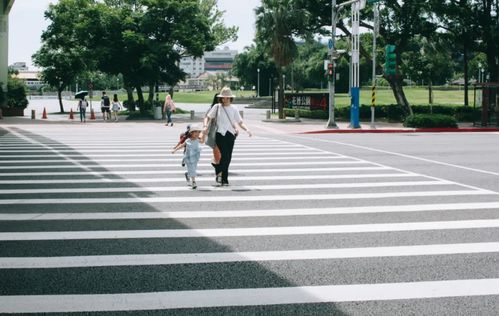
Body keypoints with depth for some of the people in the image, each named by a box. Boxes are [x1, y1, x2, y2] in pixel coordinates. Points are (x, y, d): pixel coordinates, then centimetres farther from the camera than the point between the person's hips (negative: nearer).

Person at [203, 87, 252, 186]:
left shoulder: (234, 109, 9)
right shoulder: (217, 107, 4)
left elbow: (240, 122, 8)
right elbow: (207, 117, 3)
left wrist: (247, 129, -10)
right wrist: (205, 126, -16)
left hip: (231, 134, 3)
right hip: (220, 134, -3)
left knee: (228, 157, 4)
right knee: (225, 155, -14)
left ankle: (220, 174, 21)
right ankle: (224, 179, -7)